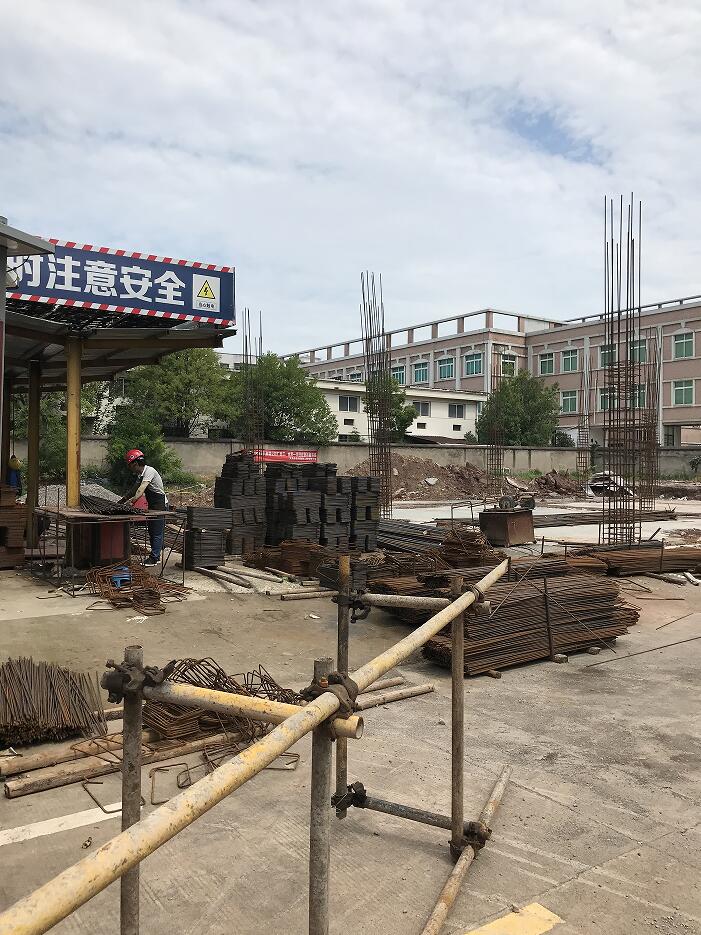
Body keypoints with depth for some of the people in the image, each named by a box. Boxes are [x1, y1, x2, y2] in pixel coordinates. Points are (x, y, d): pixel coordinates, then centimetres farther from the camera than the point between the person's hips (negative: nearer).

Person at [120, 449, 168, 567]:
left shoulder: (149, 471, -19)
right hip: (152, 506, 10)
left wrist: (131, 500, -40)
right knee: (152, 532, 13)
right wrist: (121, 502, 20)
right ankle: (156, 557, 19)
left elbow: (141, 490, -31)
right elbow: (133, 490, 21)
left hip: (160, 505, -10)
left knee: (157, 533, -7)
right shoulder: (140, 475, 11)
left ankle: (153, 558, -5)